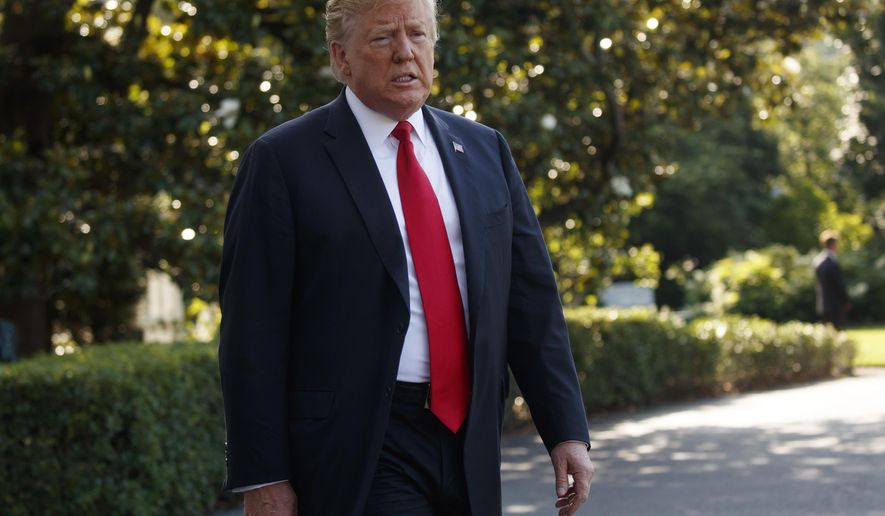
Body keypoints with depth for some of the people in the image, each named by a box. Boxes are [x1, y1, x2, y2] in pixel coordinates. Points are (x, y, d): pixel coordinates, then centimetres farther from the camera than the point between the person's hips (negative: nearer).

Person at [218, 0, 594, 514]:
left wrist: (567, 431, 3)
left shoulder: (485, 150, 11)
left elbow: (532, 301, 10)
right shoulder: (283, 161, -4)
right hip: (359, 451, -5)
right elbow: (254, 331, -6)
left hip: (471, 444, 5)